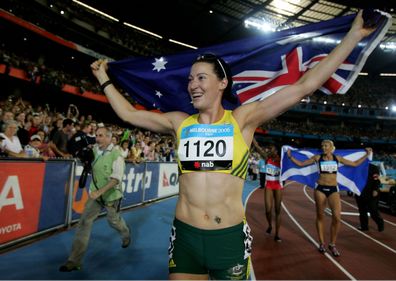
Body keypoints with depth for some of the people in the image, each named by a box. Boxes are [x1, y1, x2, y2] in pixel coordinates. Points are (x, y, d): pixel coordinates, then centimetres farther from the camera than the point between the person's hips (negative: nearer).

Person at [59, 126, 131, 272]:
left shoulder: (116, 155, -20)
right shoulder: (95, 149, -4)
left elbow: (116, 178, -24)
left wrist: (100, 192, -32)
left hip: (111, 195, -4)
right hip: (96, 193, 5)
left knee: (114, 221, 17)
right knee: (84, 223, -2)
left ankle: (126, 234, 52)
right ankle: (74, 261, 8)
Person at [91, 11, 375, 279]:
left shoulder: (242, 119, -4)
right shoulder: (179, 123, 3)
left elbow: (304, 86, -5)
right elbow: (128, 113, 13)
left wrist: (355, 34, -2)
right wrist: (104, 78, 21)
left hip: (231, 237, -1)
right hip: (185, 236, 2)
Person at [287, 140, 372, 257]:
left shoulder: (337, 158, 6)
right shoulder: (317, 158, 1)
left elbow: (355, 164, 16)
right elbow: (301, 164, 5)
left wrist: (366, 155, 13)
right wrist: (290, 156, -4)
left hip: (333, 189, 1)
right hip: (320, 189, -1)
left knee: (337, 218, -10)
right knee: (320, 216, 7)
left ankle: (332, 244, 10)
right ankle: (322, 243, 21)